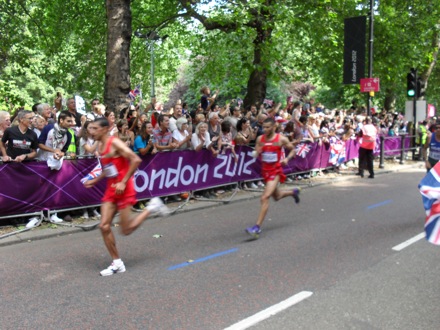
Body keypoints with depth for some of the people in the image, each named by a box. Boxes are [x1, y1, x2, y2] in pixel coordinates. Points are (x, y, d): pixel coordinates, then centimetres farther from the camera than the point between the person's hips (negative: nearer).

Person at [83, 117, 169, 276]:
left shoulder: (115, 143, -15)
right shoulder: (100, 147, 12)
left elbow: (136, 160, -23)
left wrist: (123, 182, -22)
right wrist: (94, 181, 16)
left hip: (124, 189, -8)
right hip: (111, 189, 8)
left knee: (126, 230, -3)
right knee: (104, 226, -2)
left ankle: (152, 207, 16)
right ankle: (117, 263, 8)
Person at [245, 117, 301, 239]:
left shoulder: (281, 139, -9)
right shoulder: (260, 139, 1)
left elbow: (293, 149, 4)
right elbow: (256, 155, 7)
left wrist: (287, 158, -14)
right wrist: (258, 151, -16)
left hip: (276, 171, -6)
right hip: (265, 170, 6)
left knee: (265, 198, -19)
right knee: (276, 196, 24)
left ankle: (257, 227, -19)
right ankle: (293, 192, 56)